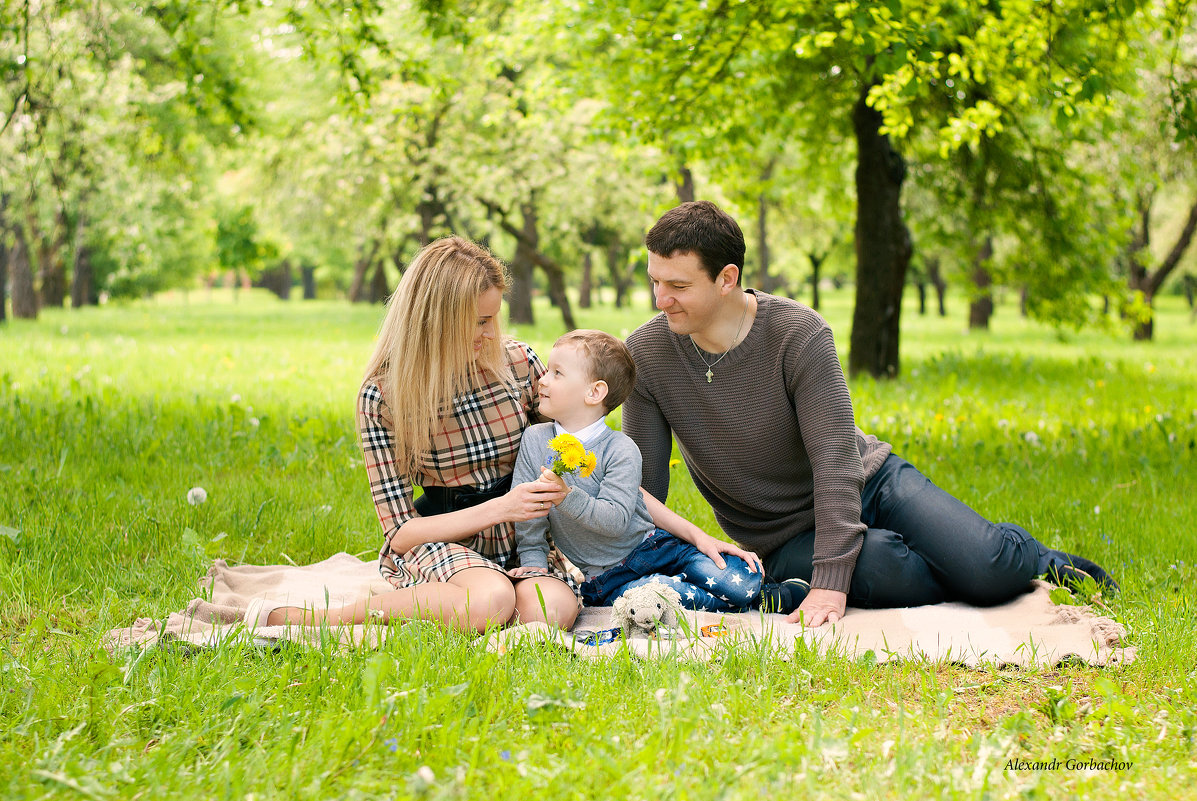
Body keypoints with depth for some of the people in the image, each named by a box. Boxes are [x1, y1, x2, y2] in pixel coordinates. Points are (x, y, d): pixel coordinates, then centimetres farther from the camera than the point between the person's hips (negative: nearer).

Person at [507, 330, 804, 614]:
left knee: (742, 581, -21)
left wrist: (567, 496, -33)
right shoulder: (535, 440, 0)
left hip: (655, 548, -1)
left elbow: (614, 520, -21)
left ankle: (765, 600, 12)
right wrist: (534, 560, -3)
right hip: (609, 580, 1)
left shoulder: (620, 449, -10)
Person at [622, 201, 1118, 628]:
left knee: (993, 569, -21)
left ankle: (1039, 559, 18)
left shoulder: (797, 333, -20)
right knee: (888, 571, -34)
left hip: (869, 480, 0)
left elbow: (836, 458, -24)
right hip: (787, 538, 1)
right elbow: (644, 484, -6)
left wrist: (830, 582, -33)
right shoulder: (646, 355, -13)